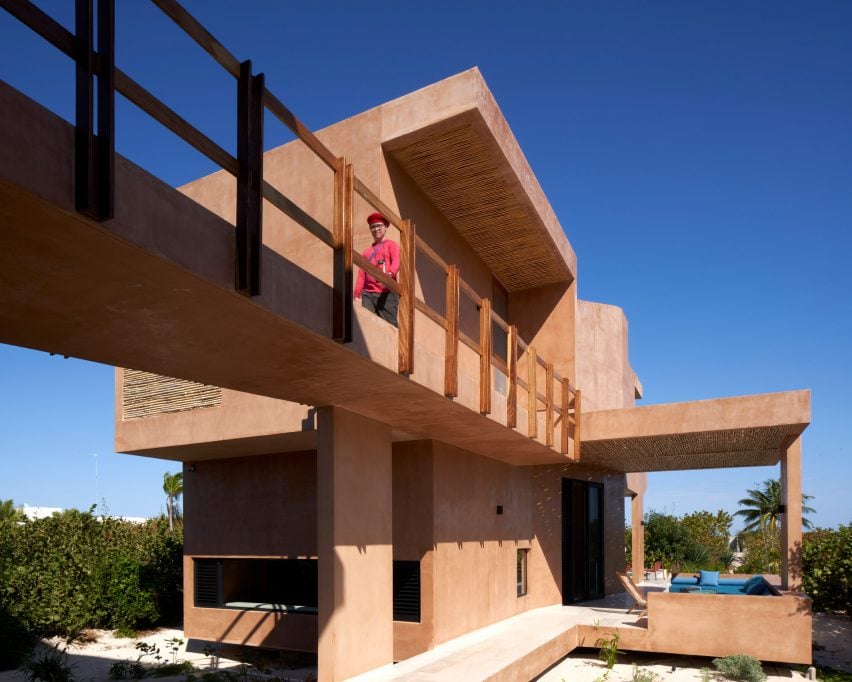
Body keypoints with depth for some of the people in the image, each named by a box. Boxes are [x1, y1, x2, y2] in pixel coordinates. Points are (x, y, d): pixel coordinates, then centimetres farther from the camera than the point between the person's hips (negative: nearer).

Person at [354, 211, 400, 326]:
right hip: (368, 294, 4)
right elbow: (361, 275, 18)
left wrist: (390, 273, -30)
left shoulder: (391, 244, 12)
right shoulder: (366, 251, 25)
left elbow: (396, 262, -8)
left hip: (387, 293, -4)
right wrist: (357, 294, 4)